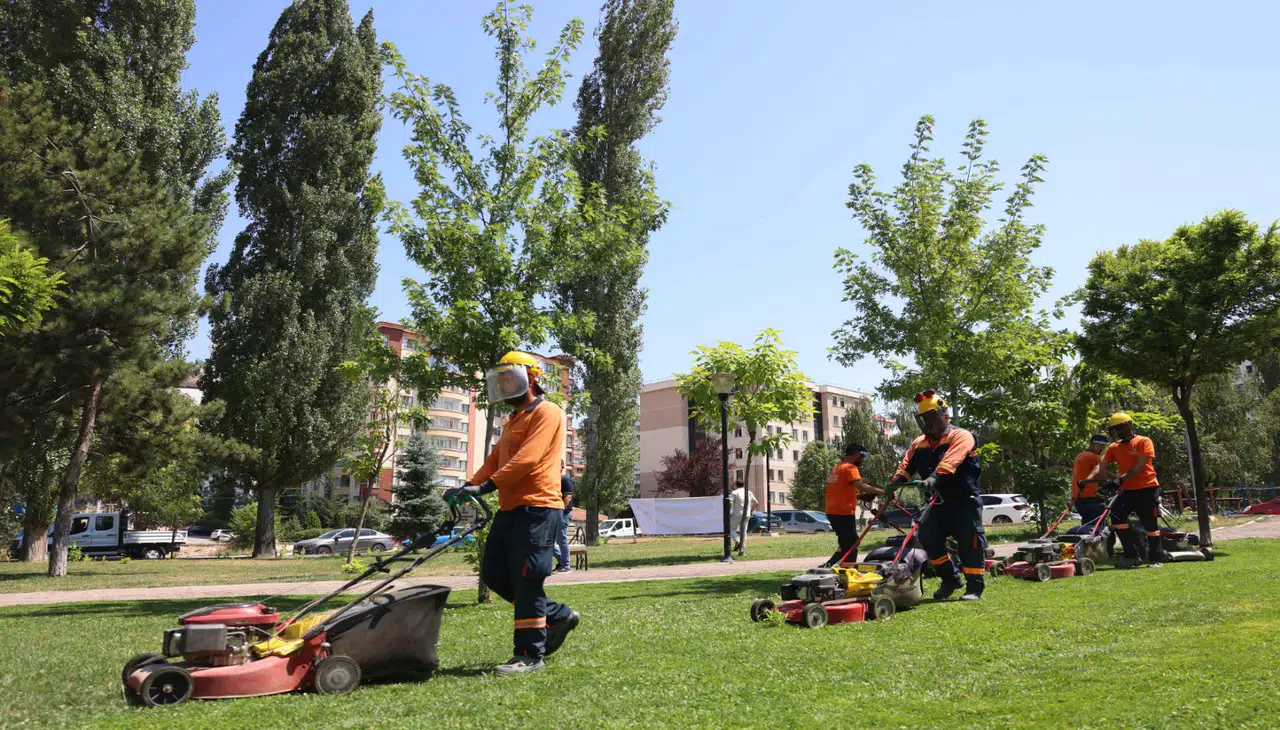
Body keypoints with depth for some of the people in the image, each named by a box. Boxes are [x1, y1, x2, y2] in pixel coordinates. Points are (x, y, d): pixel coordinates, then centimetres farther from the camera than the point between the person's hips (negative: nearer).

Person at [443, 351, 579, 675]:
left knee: (525, 581, -7)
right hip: (510, 508, 10)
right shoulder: (514, 419, 24)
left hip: (537, 507, -10)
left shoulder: (547, 413, -8)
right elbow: (496, 459, 18)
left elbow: (527, 458, -20)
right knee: (494, 573, 9)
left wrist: (486, 486, -26)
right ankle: (558, 615, 22)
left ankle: (530, 654, 3)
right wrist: (468, 485, 3)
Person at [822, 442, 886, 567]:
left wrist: (860, 495, 13)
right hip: (844, 513, -9)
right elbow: (862, 487, -23)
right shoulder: (850, 468, -10)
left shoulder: (837, 468, 19)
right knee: (850, 545, -3)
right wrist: (883, 491, -18)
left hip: (832, 512, 9)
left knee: (847, 544, 17)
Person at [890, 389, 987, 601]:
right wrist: (894, 483, -21)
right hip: (938, 503, 5)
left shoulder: (961, 437, -8)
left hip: (965, 501, -5)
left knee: (970, 543, -5)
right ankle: (950, 579, 7)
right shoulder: (918, 444, 11)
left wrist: (935, 476, -44)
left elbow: (949, 461, -28)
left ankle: (974, 587, 6)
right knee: (927, 536, -9)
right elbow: (905, 467, -1)